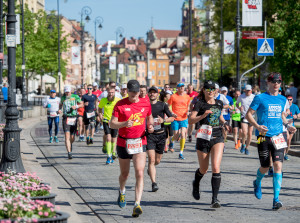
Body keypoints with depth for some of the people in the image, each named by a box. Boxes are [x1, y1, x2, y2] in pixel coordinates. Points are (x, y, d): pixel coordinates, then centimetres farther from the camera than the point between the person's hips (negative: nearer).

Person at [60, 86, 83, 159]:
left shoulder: (75, 97, 2)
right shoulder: (63, 97, 8)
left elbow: (82, 104, 9)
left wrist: (76, 106, -11)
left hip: (74, 118, 0)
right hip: (66, 118, 0)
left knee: (72, 138, 5)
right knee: (67, 136, -16)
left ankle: (70, 144, 43)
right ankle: (69, 153, -18)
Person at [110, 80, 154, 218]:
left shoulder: (145, 104, 2)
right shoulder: (120, 105, -5)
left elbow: (149, 118, 20)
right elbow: (112, 124, -7)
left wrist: (150, 126, -1)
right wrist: (124, 124, -26)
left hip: (140, 142, 1)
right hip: (123, 143, 0)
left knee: (139, 173, -14)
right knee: (124, 173, 14)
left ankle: (137, 205, -18)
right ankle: (122, 192, 48)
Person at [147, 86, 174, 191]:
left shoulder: (163, 105, 2)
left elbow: (172, 118, 1)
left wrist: (163, 120, -18)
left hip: (160, 135, 2)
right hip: (149, 135, -2)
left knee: (157, 161, 11)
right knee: (151, 159, -15)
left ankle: (150, 168, 47)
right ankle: (154, 183, -16)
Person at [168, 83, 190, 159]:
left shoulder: (187, 97, 6)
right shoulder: (173, 96, -3)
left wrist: (187, 111, 1)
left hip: (184, 119, 2)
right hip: (175, 119, -2)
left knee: (183, 135, -11)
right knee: (176, 136, 1)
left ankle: (181, 153, -2)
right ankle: (172, 140, 39)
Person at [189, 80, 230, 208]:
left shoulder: (219, 103, 10)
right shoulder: (200, 104, -4)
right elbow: (190, 120, -13)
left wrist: (224, 123, 7)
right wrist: (203, 116, -28)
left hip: (217, 138, 2)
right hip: (203, 139, -2)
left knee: (216, 168, -15)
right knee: (203, 170, 11)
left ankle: (215, 199, -13)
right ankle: (196, 184, 47)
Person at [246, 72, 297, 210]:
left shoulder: (282, 99, 12)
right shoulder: (260, 98, -2)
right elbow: (248, 114, -2)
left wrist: (287, 125, 8)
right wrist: (257, 126, -18)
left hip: (278, 136, 3)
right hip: (263, 137, -3)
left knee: (278, 165, -11)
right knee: (265, 167, 4)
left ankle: (276, 199, -11)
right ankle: (257, 183, 40)